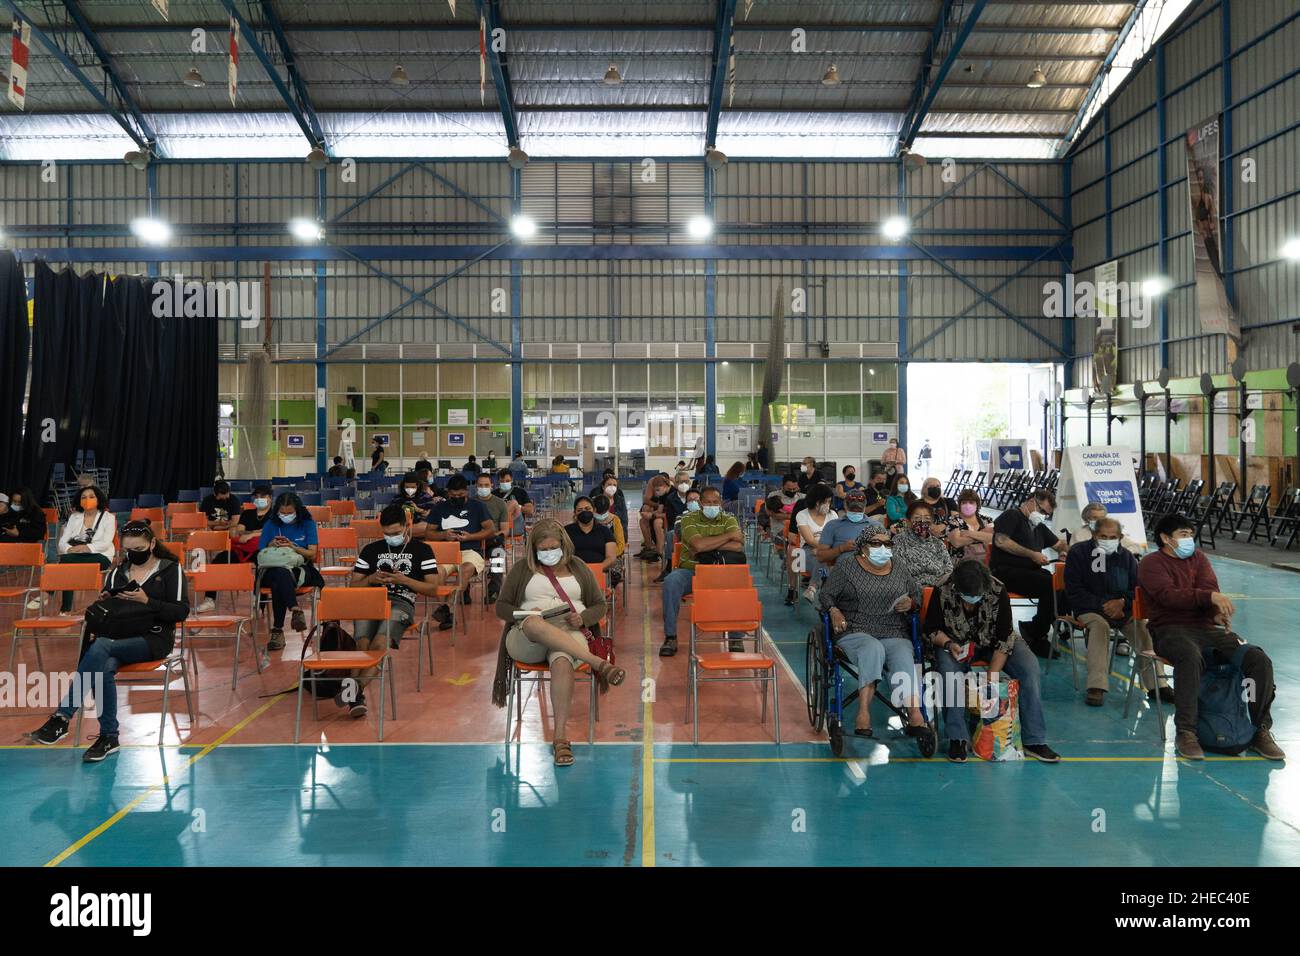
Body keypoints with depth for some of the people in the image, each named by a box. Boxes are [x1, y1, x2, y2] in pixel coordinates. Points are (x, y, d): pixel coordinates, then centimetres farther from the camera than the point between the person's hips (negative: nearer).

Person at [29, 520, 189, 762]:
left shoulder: (170, 569, 3)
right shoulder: (117, 572, 17)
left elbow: (182, 611, -6)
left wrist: (147, 601, -17)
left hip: (154, 639, -4)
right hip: (119, 637, 4)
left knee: (101, 647, -32)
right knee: (104, 668, -34)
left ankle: (62, 717, -27)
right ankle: (109, 738, -30)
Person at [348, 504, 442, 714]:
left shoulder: (422, 550, 17)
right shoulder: (371, 549, 26)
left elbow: (432, 589, 10)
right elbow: (354, 586, 24)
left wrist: (404, 580, -5)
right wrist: (371, 579, 2)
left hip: (402, 603, -2)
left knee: (382, 639, -36)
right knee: (362, 641, -31)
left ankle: (356, 687, -48)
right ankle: (357, 697, -41)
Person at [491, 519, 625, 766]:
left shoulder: (577, 567, 18)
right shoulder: (522, 569, 15)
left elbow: (599, 605, 19)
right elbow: (501, 606, 14)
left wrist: (583, 618, -5)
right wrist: (524, 614, -9)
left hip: (570, 635, 0)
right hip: (526, 639, 0)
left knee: (562, 663, -38)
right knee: (534, 623, -40)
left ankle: (560, 736, -39)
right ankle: (599, 664, -45)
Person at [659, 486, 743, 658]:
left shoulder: (729, 520, 6)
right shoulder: (689, 519, -1)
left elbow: (738, 546, -14)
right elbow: (698, 544, -20)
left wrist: (707, 546, -16)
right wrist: (728, 536, -12)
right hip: (690, 570, -1)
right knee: (670, 582, -32)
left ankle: (736, 638, -15)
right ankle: (670, 637, -21)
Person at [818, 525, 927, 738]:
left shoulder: (898, 569, 17)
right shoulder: (846, 566, 7)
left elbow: (917, 594, 26)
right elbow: (826, 595, 8)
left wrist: (911, 604, 3)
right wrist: (834, 611, -12)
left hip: (895, 634, 3)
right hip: (855, 632, -3)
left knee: (904, 656, -31)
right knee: (873, 648, -37)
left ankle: (915, 715, -44)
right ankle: (863, 712, -41)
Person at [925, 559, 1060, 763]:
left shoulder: (998, 591, -23)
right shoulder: (943, 592, -23)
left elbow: (1005, 638, -19)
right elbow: (930, 629, -7)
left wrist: (991, 678, -24)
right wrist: (948, 643, -28)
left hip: (992, 643, 1)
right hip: (957, 645, -1)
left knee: (1030, 667, -23)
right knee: (949, 669, -35)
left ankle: (1034, 740, -16)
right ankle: (958, 739, -23)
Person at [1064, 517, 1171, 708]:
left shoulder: (1126, 557, 9)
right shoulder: (1078, 553, -2)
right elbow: (1074, 592, -6)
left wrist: (1122, 602, -12)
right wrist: (1103, 605, -15)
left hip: (1123, 609, 3)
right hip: (1089, 609, -3)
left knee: (1145, 626, -24)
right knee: (1100, 625, -35)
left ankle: (1155, 684, -17)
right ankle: (1096, 686, -40)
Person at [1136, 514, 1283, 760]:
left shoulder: (1198, 557, 21)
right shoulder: (1151, 563, 3)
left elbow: (1210, 587, 3)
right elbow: (1169, 595, -15)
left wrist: (1219, 610, -19)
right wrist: (1211, 597, -27)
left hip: (1206, 627, 6)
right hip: (1170, 629, -6)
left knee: (1259, 659, -17)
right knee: (1190, 656, -40)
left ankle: (1262, 730, -4)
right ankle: (1185, 733, -33)